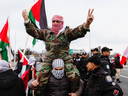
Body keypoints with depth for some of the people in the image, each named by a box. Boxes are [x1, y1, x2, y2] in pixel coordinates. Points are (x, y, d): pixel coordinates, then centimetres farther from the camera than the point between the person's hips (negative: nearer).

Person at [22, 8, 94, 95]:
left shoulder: (67, 32, 6)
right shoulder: (46, 33, 15)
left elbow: (79, 31, -11)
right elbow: (33, 31, 14)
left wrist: (87, 23, -32)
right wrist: (26, 19, 4)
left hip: (65, 60, -1)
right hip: (49, 61, 2)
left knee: (75, 77, -21)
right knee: (40, 77, -19)